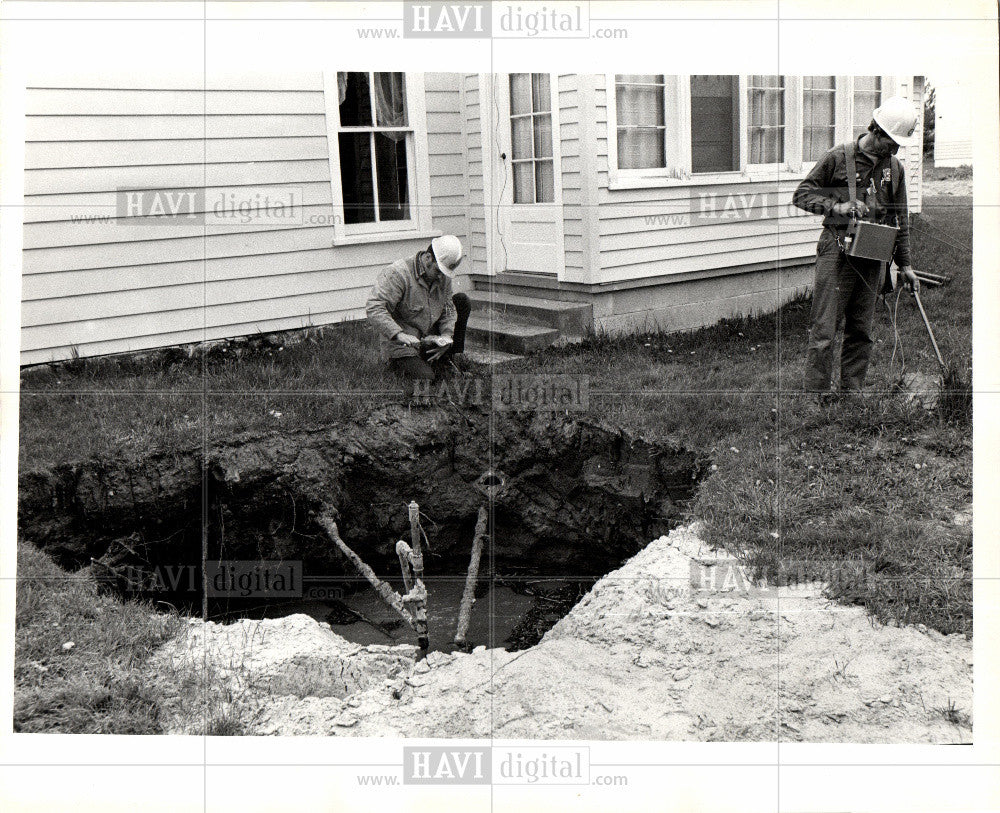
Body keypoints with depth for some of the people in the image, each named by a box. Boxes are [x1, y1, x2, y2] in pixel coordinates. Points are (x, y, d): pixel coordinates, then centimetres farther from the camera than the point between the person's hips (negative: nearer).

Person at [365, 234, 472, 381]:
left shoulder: (443, 276, 3)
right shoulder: (397, 274, -21)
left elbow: (448, 309, 9)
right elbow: (374, 309, -28)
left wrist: (447, 334, -12)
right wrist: (399, 335, -39)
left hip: (429, 340, 7)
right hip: (402, 347, -7)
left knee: (462, 300, 1)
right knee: (426, 378, -27)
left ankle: (452, 358, 9)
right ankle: (400, 364, 6)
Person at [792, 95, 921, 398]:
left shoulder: (894, 168, 13)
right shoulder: (838, 158, -2)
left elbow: (900, 220, 19)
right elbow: (802, 195, -1)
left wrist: (904, 263, 17)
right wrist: (836, 206, -16)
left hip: (873, 258, 5)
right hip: (837, 251, -5)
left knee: (861, 331, 8)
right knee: (824, 329, -7)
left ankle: (852, 393, 16)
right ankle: (816, 394, -2)